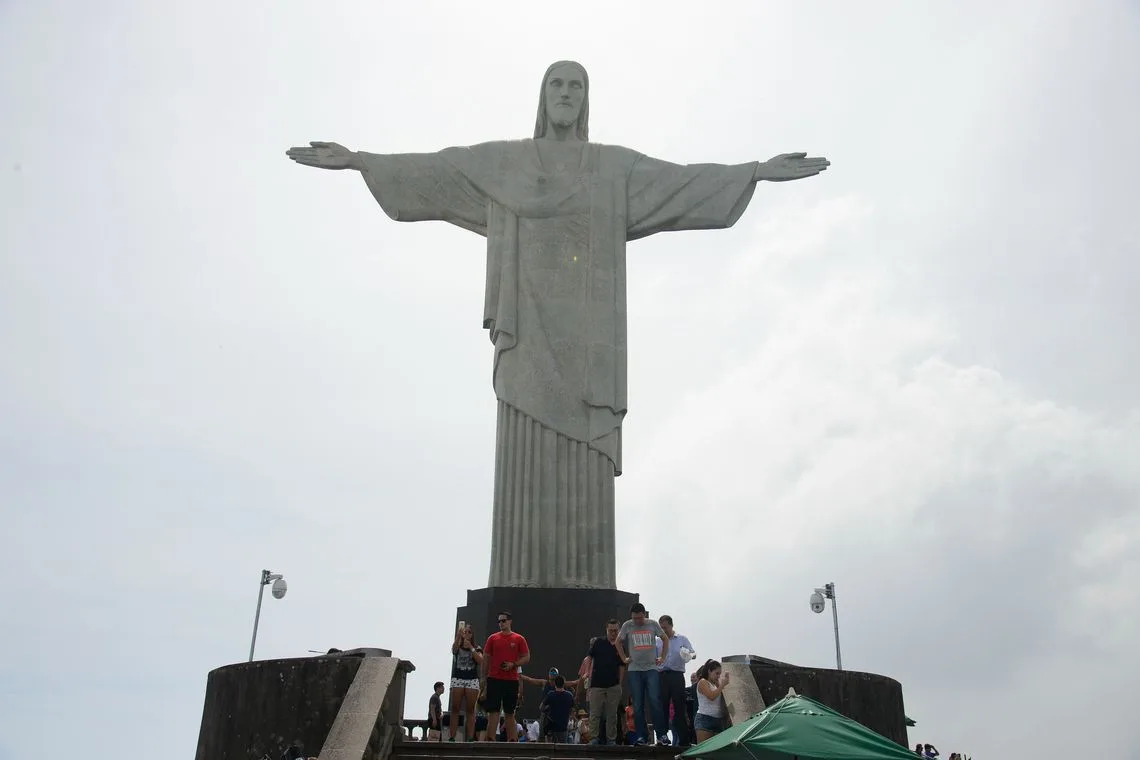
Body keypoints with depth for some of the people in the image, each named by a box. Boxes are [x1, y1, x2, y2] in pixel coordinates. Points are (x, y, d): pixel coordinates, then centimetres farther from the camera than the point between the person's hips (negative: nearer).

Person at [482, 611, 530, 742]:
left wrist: (513, 664, -11)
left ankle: (512, 740, 8)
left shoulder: (519, 639, 5)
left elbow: (526, 658, 5)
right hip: (494, 679, 0)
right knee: (493, 711, -4)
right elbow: (486, 658, 9)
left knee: (509, 713, 6)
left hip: (512, 680, 0)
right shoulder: (492, 638, 8)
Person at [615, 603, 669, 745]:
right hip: (634, 670, 1)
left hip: (652, 669, -1)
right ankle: (642, 736, 6)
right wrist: (624, 658, 8)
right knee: (637, 705, 0)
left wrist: (663, 657, 8)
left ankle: (662, 734, -6)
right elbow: (618, 642, 17)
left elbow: (665, 639, 16)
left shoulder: (653, 624, 4)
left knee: (654, 700, -12)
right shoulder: (627, 626, 4)